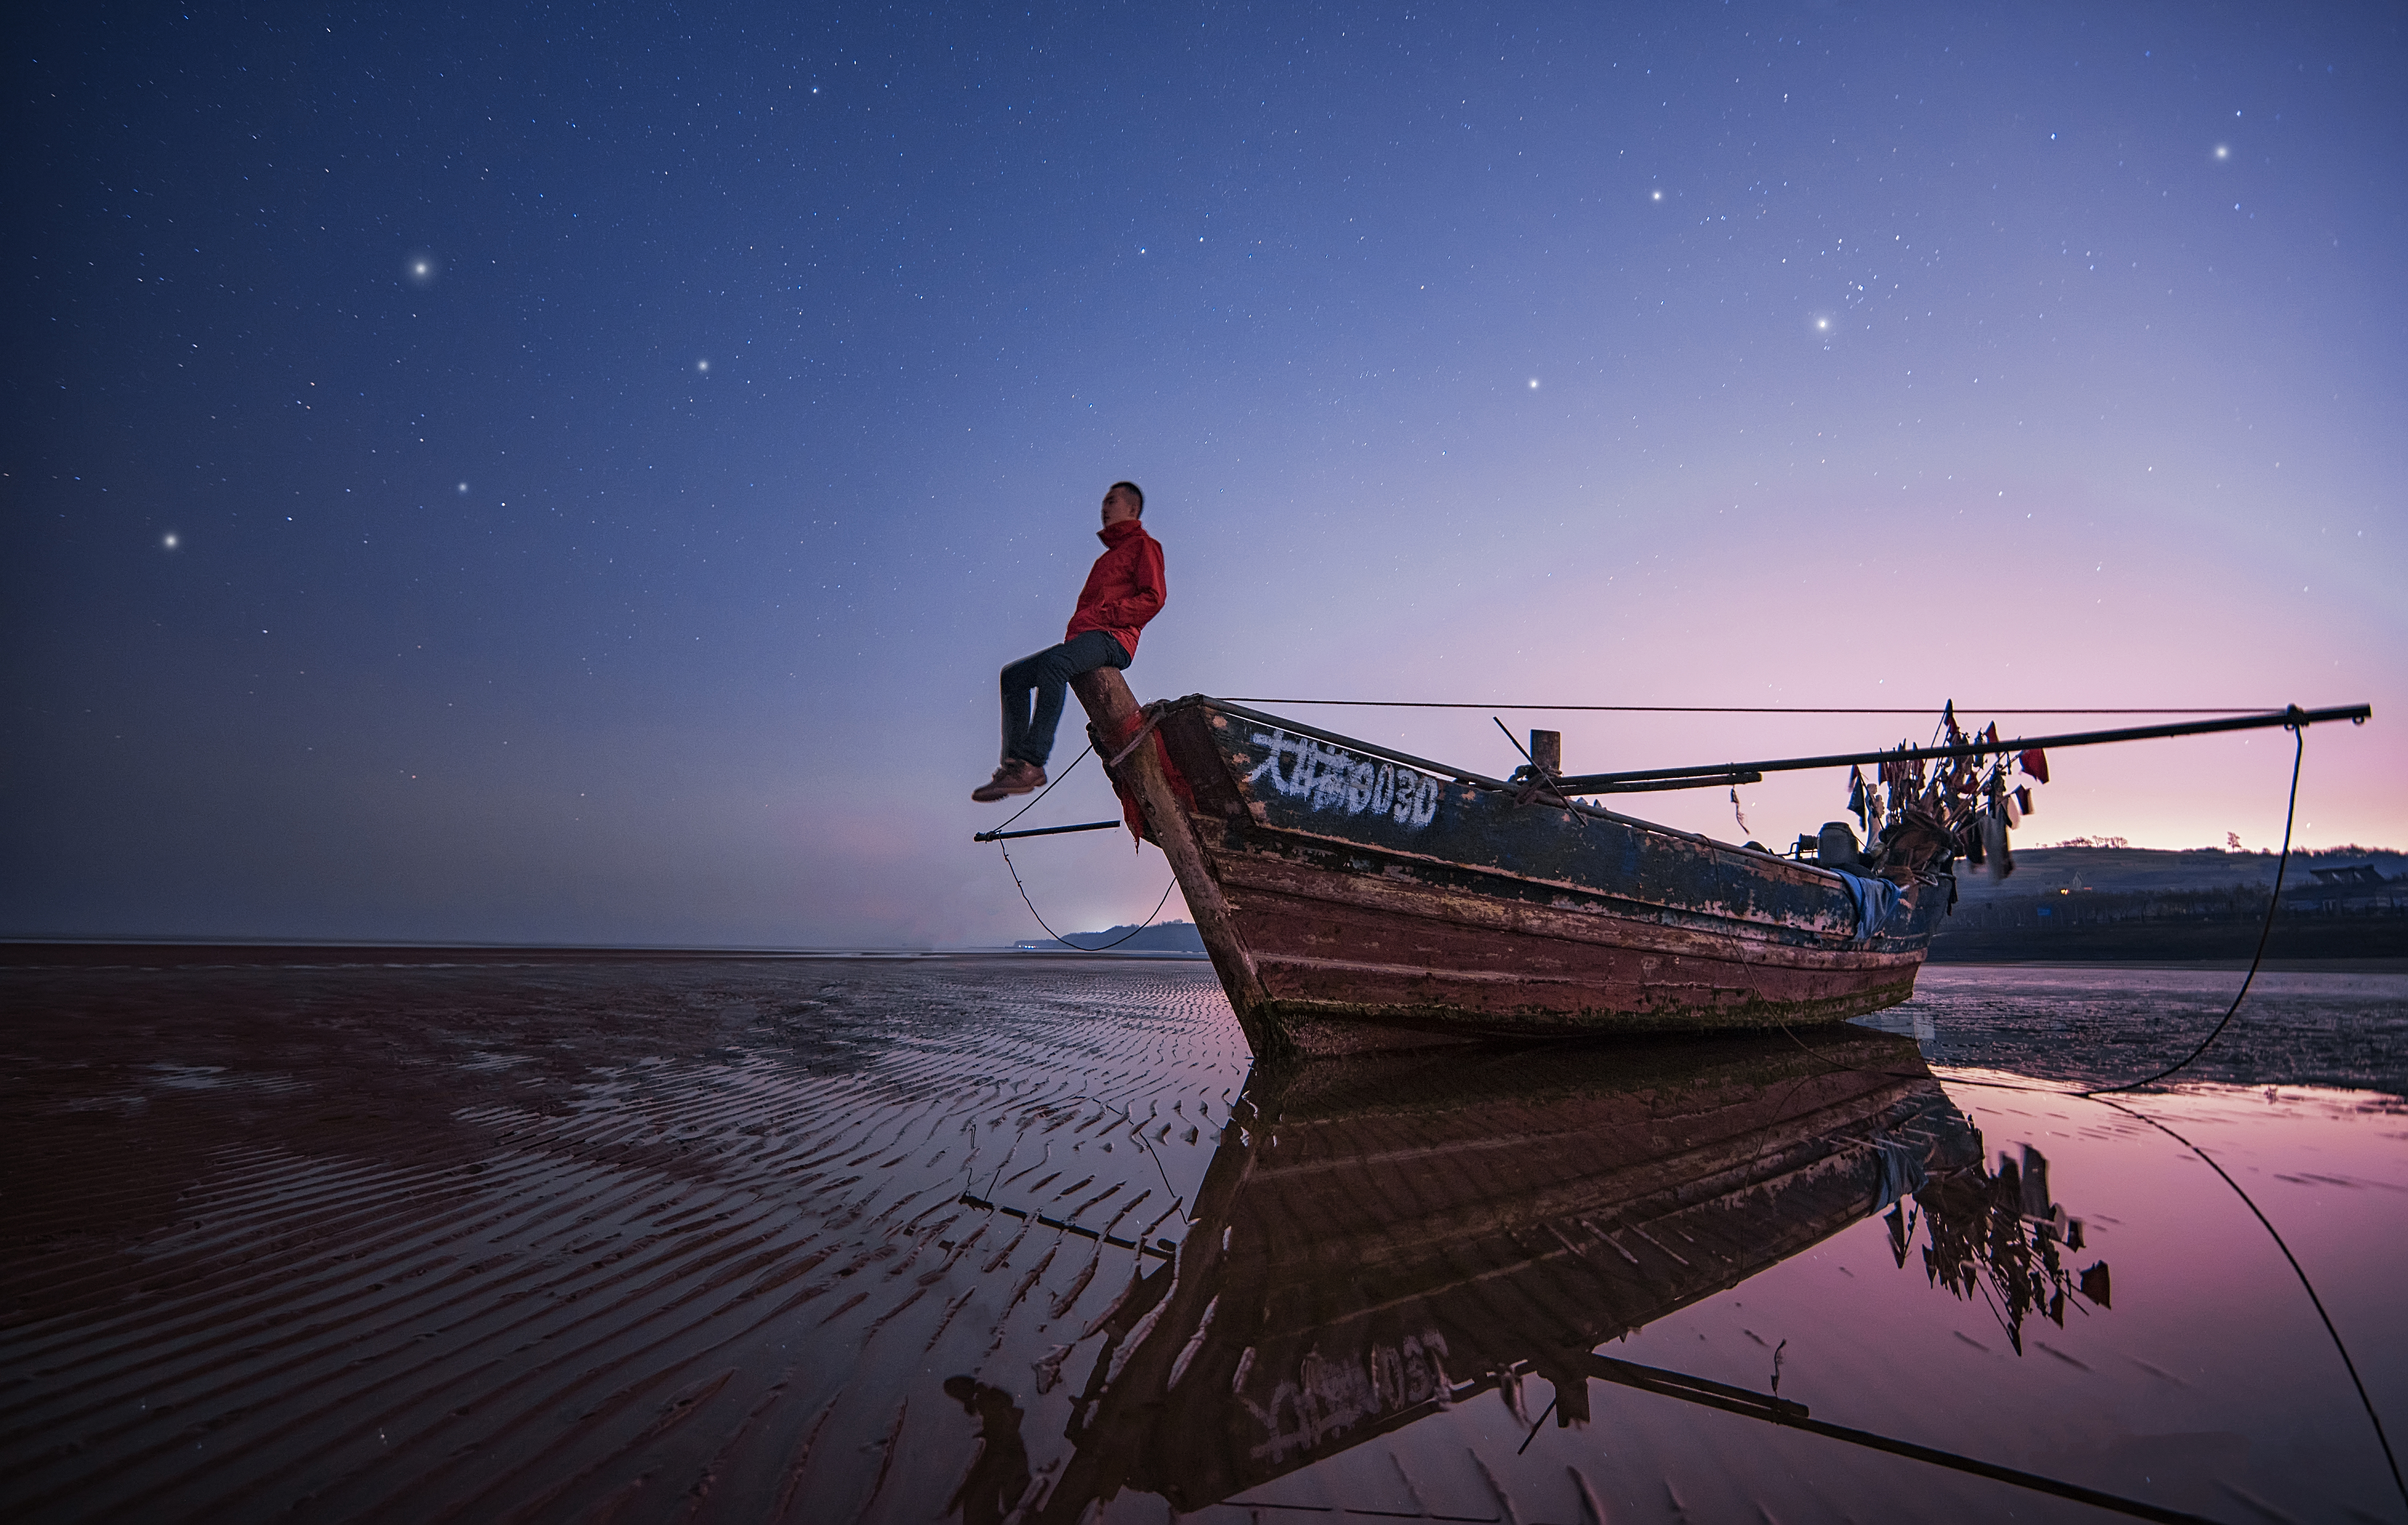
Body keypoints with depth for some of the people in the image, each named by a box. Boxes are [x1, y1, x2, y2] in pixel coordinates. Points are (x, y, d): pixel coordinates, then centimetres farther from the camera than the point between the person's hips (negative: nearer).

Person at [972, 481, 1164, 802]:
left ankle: (1033, 763, -43)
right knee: (1014, 675, -3)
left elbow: (1152, 599, -6)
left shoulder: (1144, 545, 10)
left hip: (1112, 639, -9)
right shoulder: (1108, 556, 36)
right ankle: (1015, 761, -15)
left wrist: (1100, 614, -12)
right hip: (1084, 638, 9)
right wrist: (1077, 624, 6)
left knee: (1053, 663, -35)